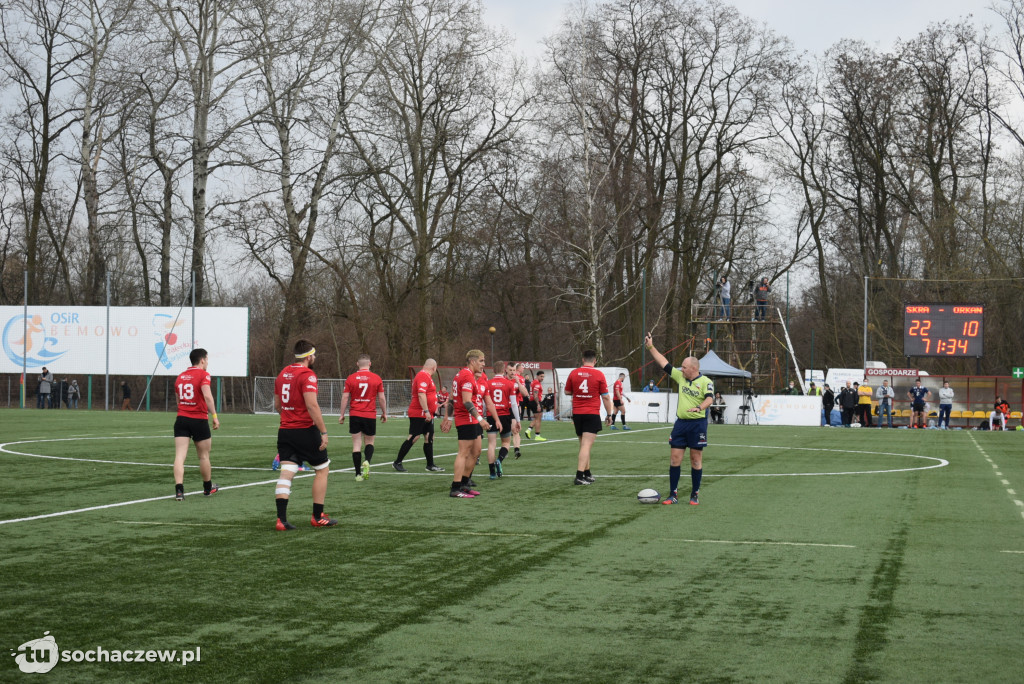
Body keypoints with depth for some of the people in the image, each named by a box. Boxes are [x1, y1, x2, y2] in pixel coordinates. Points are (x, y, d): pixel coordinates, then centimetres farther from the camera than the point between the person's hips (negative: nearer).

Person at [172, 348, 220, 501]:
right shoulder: (203, 374, -6)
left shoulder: (180, 376, 13)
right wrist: (214, 415, -17)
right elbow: (207, 396, -20)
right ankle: (208, 487, 29)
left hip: (181, 419, 4)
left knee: (180, 456, -5)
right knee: (204, 456, 13)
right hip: (199, 420, -4)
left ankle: (179, 490, -18)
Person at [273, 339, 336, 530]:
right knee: (322, 470, 10)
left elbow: (277, 405, 20)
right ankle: (318, 516, 13)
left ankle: (281, 519, -8)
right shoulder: (307, 375, -13)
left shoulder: (282, 373, 12)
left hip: (285, 431, 7)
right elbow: (312, 405, -21)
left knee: (286, 473, 1)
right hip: (305, 431, -7)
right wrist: (324, 432, -19)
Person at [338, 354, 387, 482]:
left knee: (357, 444, 5)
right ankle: (367, 461, -17)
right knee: (369, 442, 14)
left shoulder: (350, 378, 0)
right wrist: (384, 413, 14)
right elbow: (381, 398, 2)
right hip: (370, 415, 0)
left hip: (355, 415, 0)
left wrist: (342, 415, 7)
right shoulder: (377, 378, -1)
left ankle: (358, 474, 1)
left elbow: (345, 397, 0)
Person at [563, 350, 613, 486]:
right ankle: (579, 476, -18)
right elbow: (605, 397, -2)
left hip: (577, 414, 4)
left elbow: (567, 392, 13)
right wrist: (609, 415, 6)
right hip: (592, 414, -4)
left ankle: (587, 473, 26)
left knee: (584, 445, 17)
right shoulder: (599, 374, -5)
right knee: (586, 446, -9)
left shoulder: (573, 373, 2)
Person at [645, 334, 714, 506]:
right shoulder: (680, 376, 9)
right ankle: (673, 495, 7)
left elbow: (710, 398, -22)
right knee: (675, 458, 1)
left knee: (696, 459, 3)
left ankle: (694, 495, 12)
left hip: (697, 423, -5)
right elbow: (664, 363, 12)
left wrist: (700, 407, -41)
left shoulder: (706, 382, -7)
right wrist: (650, 347, 10)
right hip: (680, 422, 5)